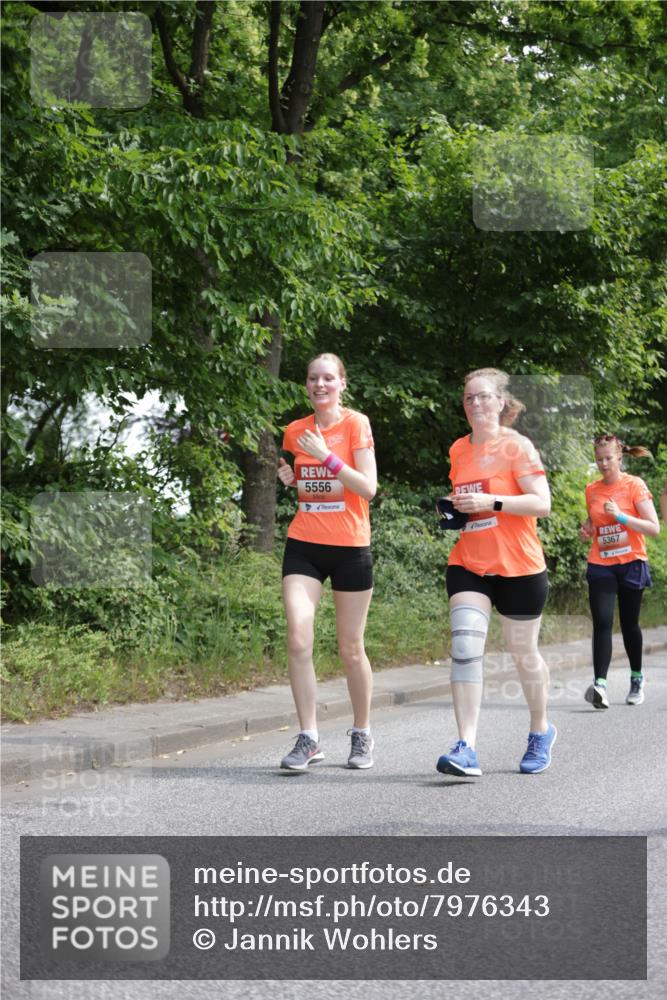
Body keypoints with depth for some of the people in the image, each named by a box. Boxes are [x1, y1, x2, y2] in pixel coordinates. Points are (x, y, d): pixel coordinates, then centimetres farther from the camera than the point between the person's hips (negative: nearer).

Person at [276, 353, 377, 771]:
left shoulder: (356, 424, -5)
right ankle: (308, 738, -5)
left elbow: (368, 488, -13)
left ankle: (362, 734, 23)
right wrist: (289, 478, 3)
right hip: (304, 544, 3)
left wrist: (327, 457, -21)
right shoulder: (296, 431, 8)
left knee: (351, 648, 5)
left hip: (350, 547, -3)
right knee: (298, 639, -12)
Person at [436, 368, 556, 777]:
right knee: (465, 647, -15)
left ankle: (541, 731, 34)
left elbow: (542, 503, -14)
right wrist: (455, 509, 4)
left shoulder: (517, 446, -7)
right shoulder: (459, 450, 9)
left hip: (519, 567, -4)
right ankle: (466, 748, -18)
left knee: (524, 652, 10)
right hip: (469, 566, 4)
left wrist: (491, 502, -23)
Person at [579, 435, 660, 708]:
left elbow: (654, 528, -10)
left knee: (629, 624, 8)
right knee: (602, 622, -14)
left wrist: (621, 516, -20)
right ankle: (600, 684, -24)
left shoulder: (635, 485, -5)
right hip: (600, 565, 2)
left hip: (631, 563, -2)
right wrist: (586, 531, 1)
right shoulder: (592, 490, 7)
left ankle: (637, 678, 30)